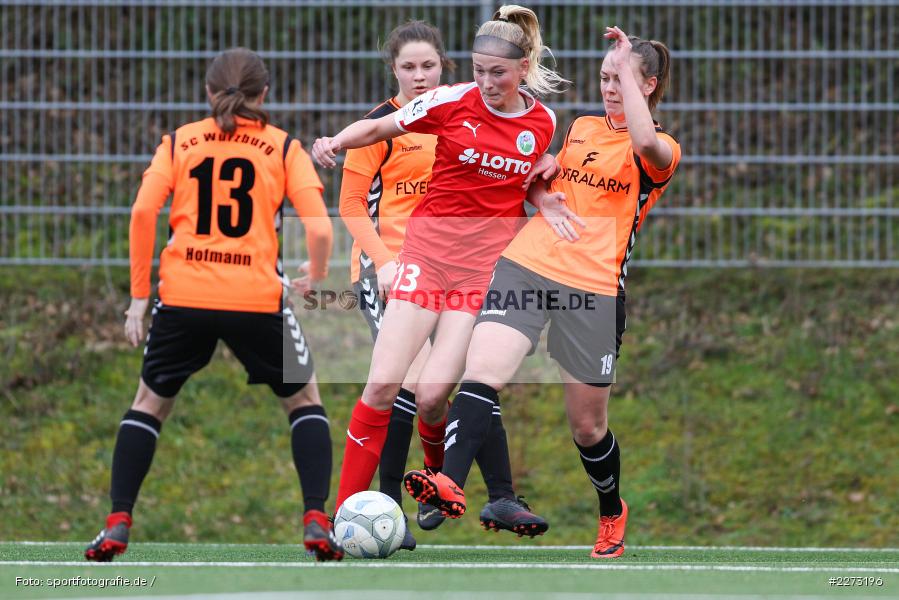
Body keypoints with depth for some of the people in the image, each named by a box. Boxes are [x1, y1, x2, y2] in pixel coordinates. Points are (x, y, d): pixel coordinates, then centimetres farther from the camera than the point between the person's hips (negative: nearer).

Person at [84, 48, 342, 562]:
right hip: (258, 300, -1)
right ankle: (317, 522, 3)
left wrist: (139, 296, 3)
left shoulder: (179, 142, 10)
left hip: (183, 294, 1)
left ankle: (117, 525, 7)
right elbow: (319, 227, -4)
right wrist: (316, 276, 16)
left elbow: (143, 212, -3)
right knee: (304, 400, 18)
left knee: (151, 401, 19)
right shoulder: (284, 148, 7)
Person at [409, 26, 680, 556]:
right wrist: (542, 198, 12)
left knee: (587, 425, 7)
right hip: (525, 265, 4)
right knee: (481, 375, -22)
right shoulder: (581, 127, 19)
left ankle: (612, 512, 34)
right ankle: (449, 486, -36)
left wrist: (627, 64, -19)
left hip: (594, 289, -4)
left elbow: (645, 144, -25)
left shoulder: (663, 151, 1)